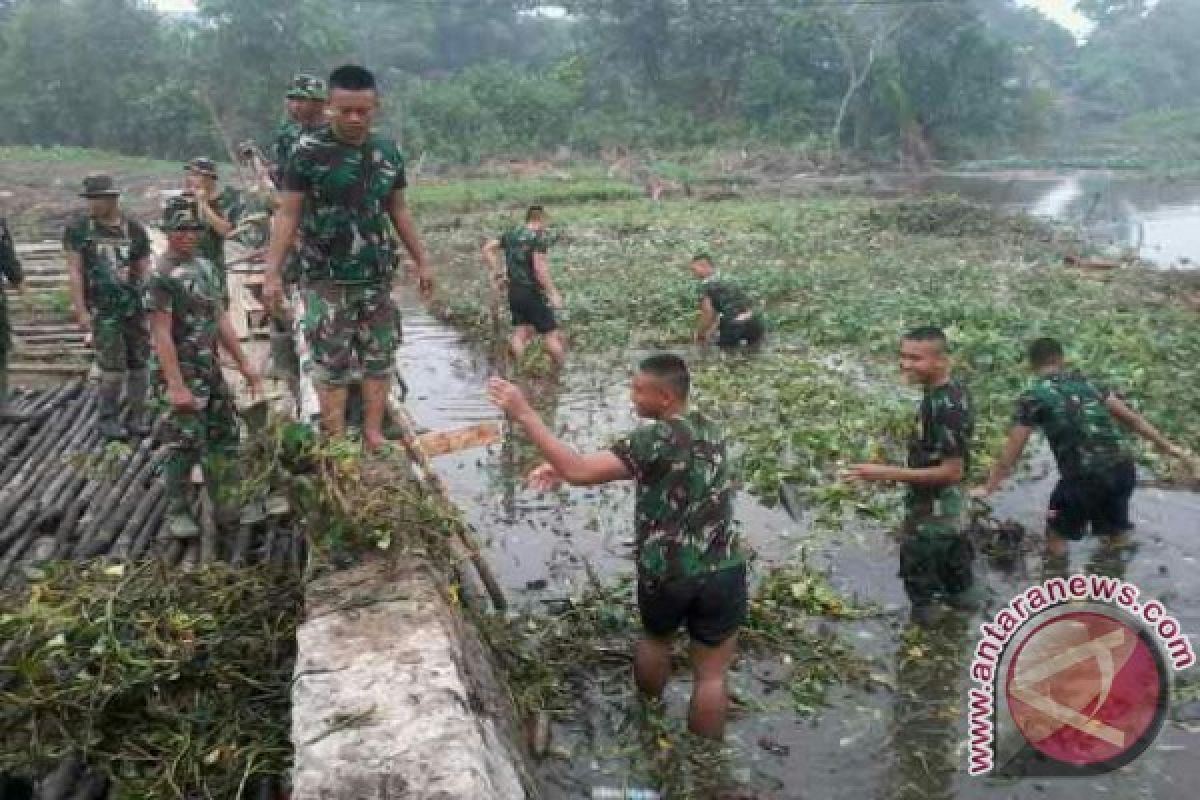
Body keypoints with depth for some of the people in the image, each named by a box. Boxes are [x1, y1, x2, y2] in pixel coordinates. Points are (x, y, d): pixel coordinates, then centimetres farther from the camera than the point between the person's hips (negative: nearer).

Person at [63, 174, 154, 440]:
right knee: (113, 367, -6)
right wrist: (81, 310, -8)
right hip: (103, 310, -3)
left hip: (135, 306, 3)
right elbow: (75, 271, -3)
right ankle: (107, 419, 10)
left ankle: (137, 417, 18)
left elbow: (144, 269, 7)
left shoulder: (134, 228, 4)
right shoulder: (78, 228, -1)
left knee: (139, 364, 6)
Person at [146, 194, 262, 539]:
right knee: (185, 443, -2)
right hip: (185, 371, -8)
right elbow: (162, 335, -18)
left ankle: (224, 503, 26)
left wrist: (243, 363, 13)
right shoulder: (162, 276, -14)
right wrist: (176, 385, -23)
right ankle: (176, 511, 13)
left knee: (226, 435, 13)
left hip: (212, 368, 8)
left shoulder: (206, 266, 9)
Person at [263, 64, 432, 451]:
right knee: (333, 365, 0)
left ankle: (374, 436, 18)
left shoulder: (388, 152, 5)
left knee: (379, 358, 8)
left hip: (376, 277, 5)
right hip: (326, 280, -4)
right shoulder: (308, 151, -9)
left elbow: (398, 211, 15)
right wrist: (273, 273, -14)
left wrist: (421, 262, 15)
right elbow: (288, 214, -8)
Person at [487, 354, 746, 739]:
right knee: (711, 674, 13)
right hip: (724, 572, 4)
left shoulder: (658, 439, -21)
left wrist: (524, 414, -26)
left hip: (667, 574, -3)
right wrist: (563, 467, 3)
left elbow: (580, 473, -29)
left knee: (655, 639, 28)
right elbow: (632, 464, 9)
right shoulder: (708, 429, 5)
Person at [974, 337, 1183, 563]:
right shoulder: (1087, 382, 15)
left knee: (1057, 534, 17)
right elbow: (1131, 418, 18)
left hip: (1083, 477, -5)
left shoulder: (1032, 397, 0)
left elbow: (1011, 452, 1)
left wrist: (988, 488, 10)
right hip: (1122, 468, 6)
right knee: (1115, 532, 27)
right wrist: (1166, 446, 29)